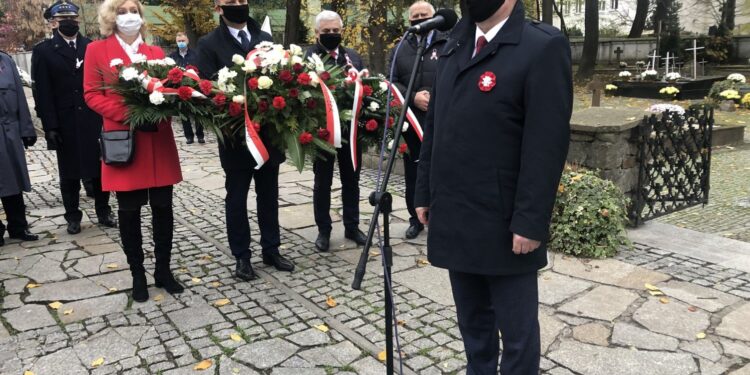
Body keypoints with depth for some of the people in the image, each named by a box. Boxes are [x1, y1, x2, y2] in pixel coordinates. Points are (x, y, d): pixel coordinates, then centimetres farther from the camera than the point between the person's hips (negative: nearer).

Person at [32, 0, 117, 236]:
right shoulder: (43, 51, 1)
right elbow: (42, 92, -4)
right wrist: (50, 126, -10)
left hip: (94, 120, 1)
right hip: (65, 124, -1)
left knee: (100, 168, 8)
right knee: (69, 172, 8)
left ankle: (103, 211, 21)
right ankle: (73, 216, 20)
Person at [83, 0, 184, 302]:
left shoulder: (156, 52, 14)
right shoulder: (97, 50, 4)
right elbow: (92, 94, -2)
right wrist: (127, 113, -16)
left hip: (159, 140, 3)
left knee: (163, 207, 6)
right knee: (129, 210, 5)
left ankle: (163, 270, 20)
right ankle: (137, 274, 19)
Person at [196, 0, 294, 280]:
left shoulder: (266, 39, 10)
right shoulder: (209, 44, -3)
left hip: (268, 131, 4)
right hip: (235, 134, -3)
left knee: (269, 195, 12)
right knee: (236, 198, 7)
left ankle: (271, 250, 25)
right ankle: (242, 257, 20)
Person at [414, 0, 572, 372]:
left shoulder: (543, 47, -10)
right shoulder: (455, 45, 12)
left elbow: (547, 143, -15)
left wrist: (530, 221, -18)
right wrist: (425, 192, 11)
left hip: (504, 226, -6)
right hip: (455, 220, 6)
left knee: (516, 330, 10)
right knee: (472, 322, 20)